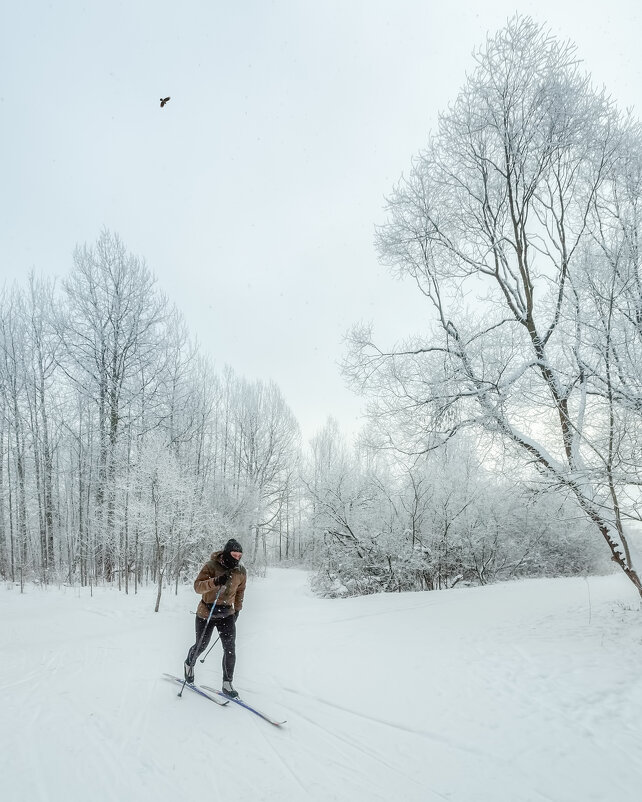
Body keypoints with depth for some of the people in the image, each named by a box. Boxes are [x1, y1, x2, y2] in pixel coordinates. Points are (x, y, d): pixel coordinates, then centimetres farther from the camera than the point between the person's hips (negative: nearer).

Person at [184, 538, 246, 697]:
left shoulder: (241, 572, -4)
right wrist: (215, 582, -42)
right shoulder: (211, 566, -18)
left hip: (227, 615, 3)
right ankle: (189, 663, 46)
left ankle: (227, 684, 6)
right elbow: (197, 586, -27)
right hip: (206, 614, -2)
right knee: (201, 646, 14)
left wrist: (237, 609, 14)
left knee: (230, 649, -8)